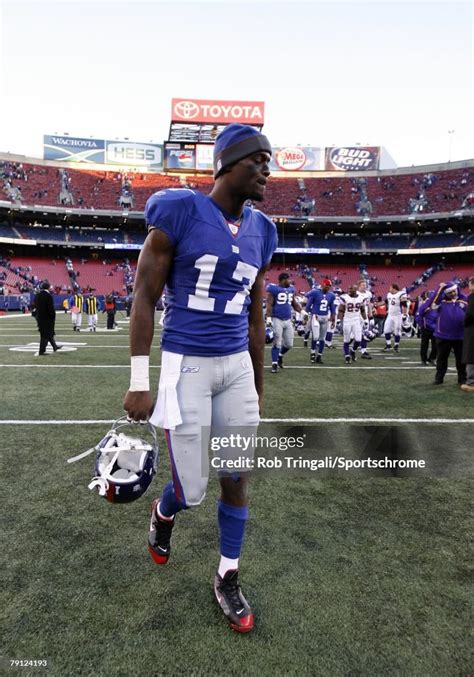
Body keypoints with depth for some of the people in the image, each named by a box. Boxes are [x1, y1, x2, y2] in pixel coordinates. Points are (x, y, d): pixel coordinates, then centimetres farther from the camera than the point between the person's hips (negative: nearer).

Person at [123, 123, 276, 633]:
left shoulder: (259, 232, 8)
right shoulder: (179, 212, -9)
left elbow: (254, 317, 13)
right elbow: (144, 297, -7)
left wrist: (258, 386, 17)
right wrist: (138, 383, -10)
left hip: (236, 366, 6)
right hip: (185, 366, -5)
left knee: (237, 479, 10)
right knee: (192, 492, 3)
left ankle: (227, 578, 33)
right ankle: (164, 511, 42)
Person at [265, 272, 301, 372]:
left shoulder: (291, 289, 11)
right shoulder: (273, 289, -9)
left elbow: (294, 303, 22)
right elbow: (269, 305, -12)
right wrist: (268, 318, -20)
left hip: (288, 320, 6)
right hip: (277, 319, -6)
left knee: (289, 344, 9)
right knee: (277, 343, -3)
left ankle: (280, 355, 36)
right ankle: (274, 364, 7)